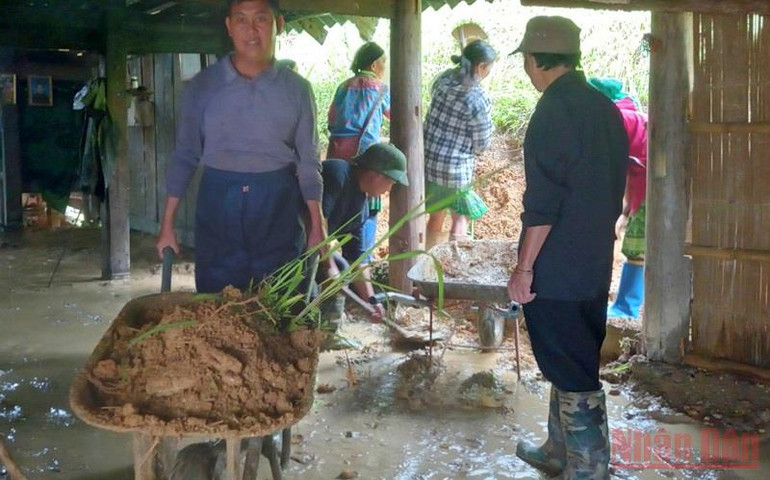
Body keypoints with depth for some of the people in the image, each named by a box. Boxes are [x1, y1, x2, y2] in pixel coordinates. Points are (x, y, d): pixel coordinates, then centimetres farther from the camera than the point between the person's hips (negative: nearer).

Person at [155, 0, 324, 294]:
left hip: (279, 207, 0)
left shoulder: (296, 89, 2)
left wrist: (317, 226, 0)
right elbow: (185, 155, 5)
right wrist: (167, 224, 2)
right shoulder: (203, 85, 2)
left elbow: (308, 161, 5)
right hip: (218, 206, 0)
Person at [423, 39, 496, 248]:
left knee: (435, 216, 21)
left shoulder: (443, 78, -1)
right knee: (460, 219, 12)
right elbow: (482, 145, -9)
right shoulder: (479, 100, -19)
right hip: (455, 169, -6)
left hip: (427, 160, 6)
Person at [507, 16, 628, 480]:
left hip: (556, 269, -9)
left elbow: (542, 203, -20)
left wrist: (524, 267, -15)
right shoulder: (604, 107, 10)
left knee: (573, 374, -1)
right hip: (595, 265, 9)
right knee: (575, 362, 19)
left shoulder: (555, 110, -16)